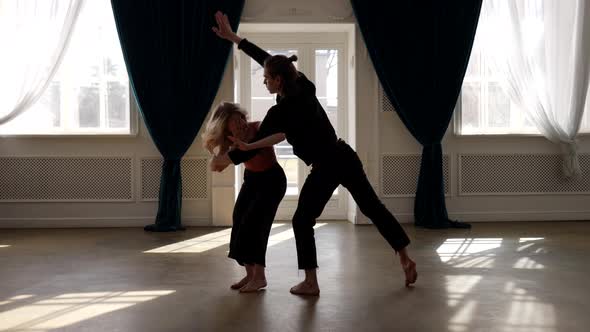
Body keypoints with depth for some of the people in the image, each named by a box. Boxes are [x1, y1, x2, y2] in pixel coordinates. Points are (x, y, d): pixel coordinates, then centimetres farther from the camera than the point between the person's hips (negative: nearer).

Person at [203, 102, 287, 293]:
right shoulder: (229, 140, -10)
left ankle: (259, 277, -6)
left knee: (253, 224, -14)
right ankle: (250, 274, 10)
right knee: (240, 224, -1)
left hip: (272, 180, -6)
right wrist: (233, 145, -35)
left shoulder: (259, 128, -23)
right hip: (252, 179, 6)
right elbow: (215, 166, -21)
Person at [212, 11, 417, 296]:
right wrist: (233, 37, 17)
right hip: (346, 157, 7)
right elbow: (268, 59, 13)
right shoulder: (305, 88, 5)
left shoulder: (280, 112, -14)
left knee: (302, 221, 9)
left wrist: (225, 159, 8)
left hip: (325, 169, -7)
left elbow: (254, 148, -8)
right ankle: (406, 259, 21)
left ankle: (310, 283, 12)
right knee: (372, 207, 17)